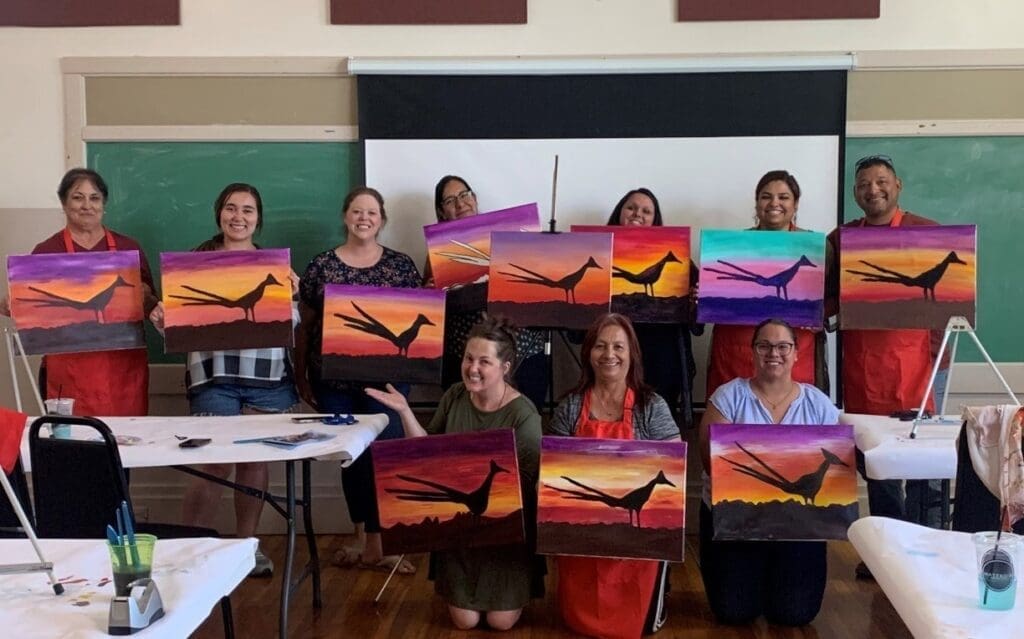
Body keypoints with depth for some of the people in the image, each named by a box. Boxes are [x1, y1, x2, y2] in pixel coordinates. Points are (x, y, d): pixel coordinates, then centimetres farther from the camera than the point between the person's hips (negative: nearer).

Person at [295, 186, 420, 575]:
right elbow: (305, 325, 9)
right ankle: (367, 542, 22)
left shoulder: (401, 265, 3)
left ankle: (374, 544, 5)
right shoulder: (321, 266, 5)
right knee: (350, 457, 8)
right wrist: (301, 376, 7)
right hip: (335, 379, 1)